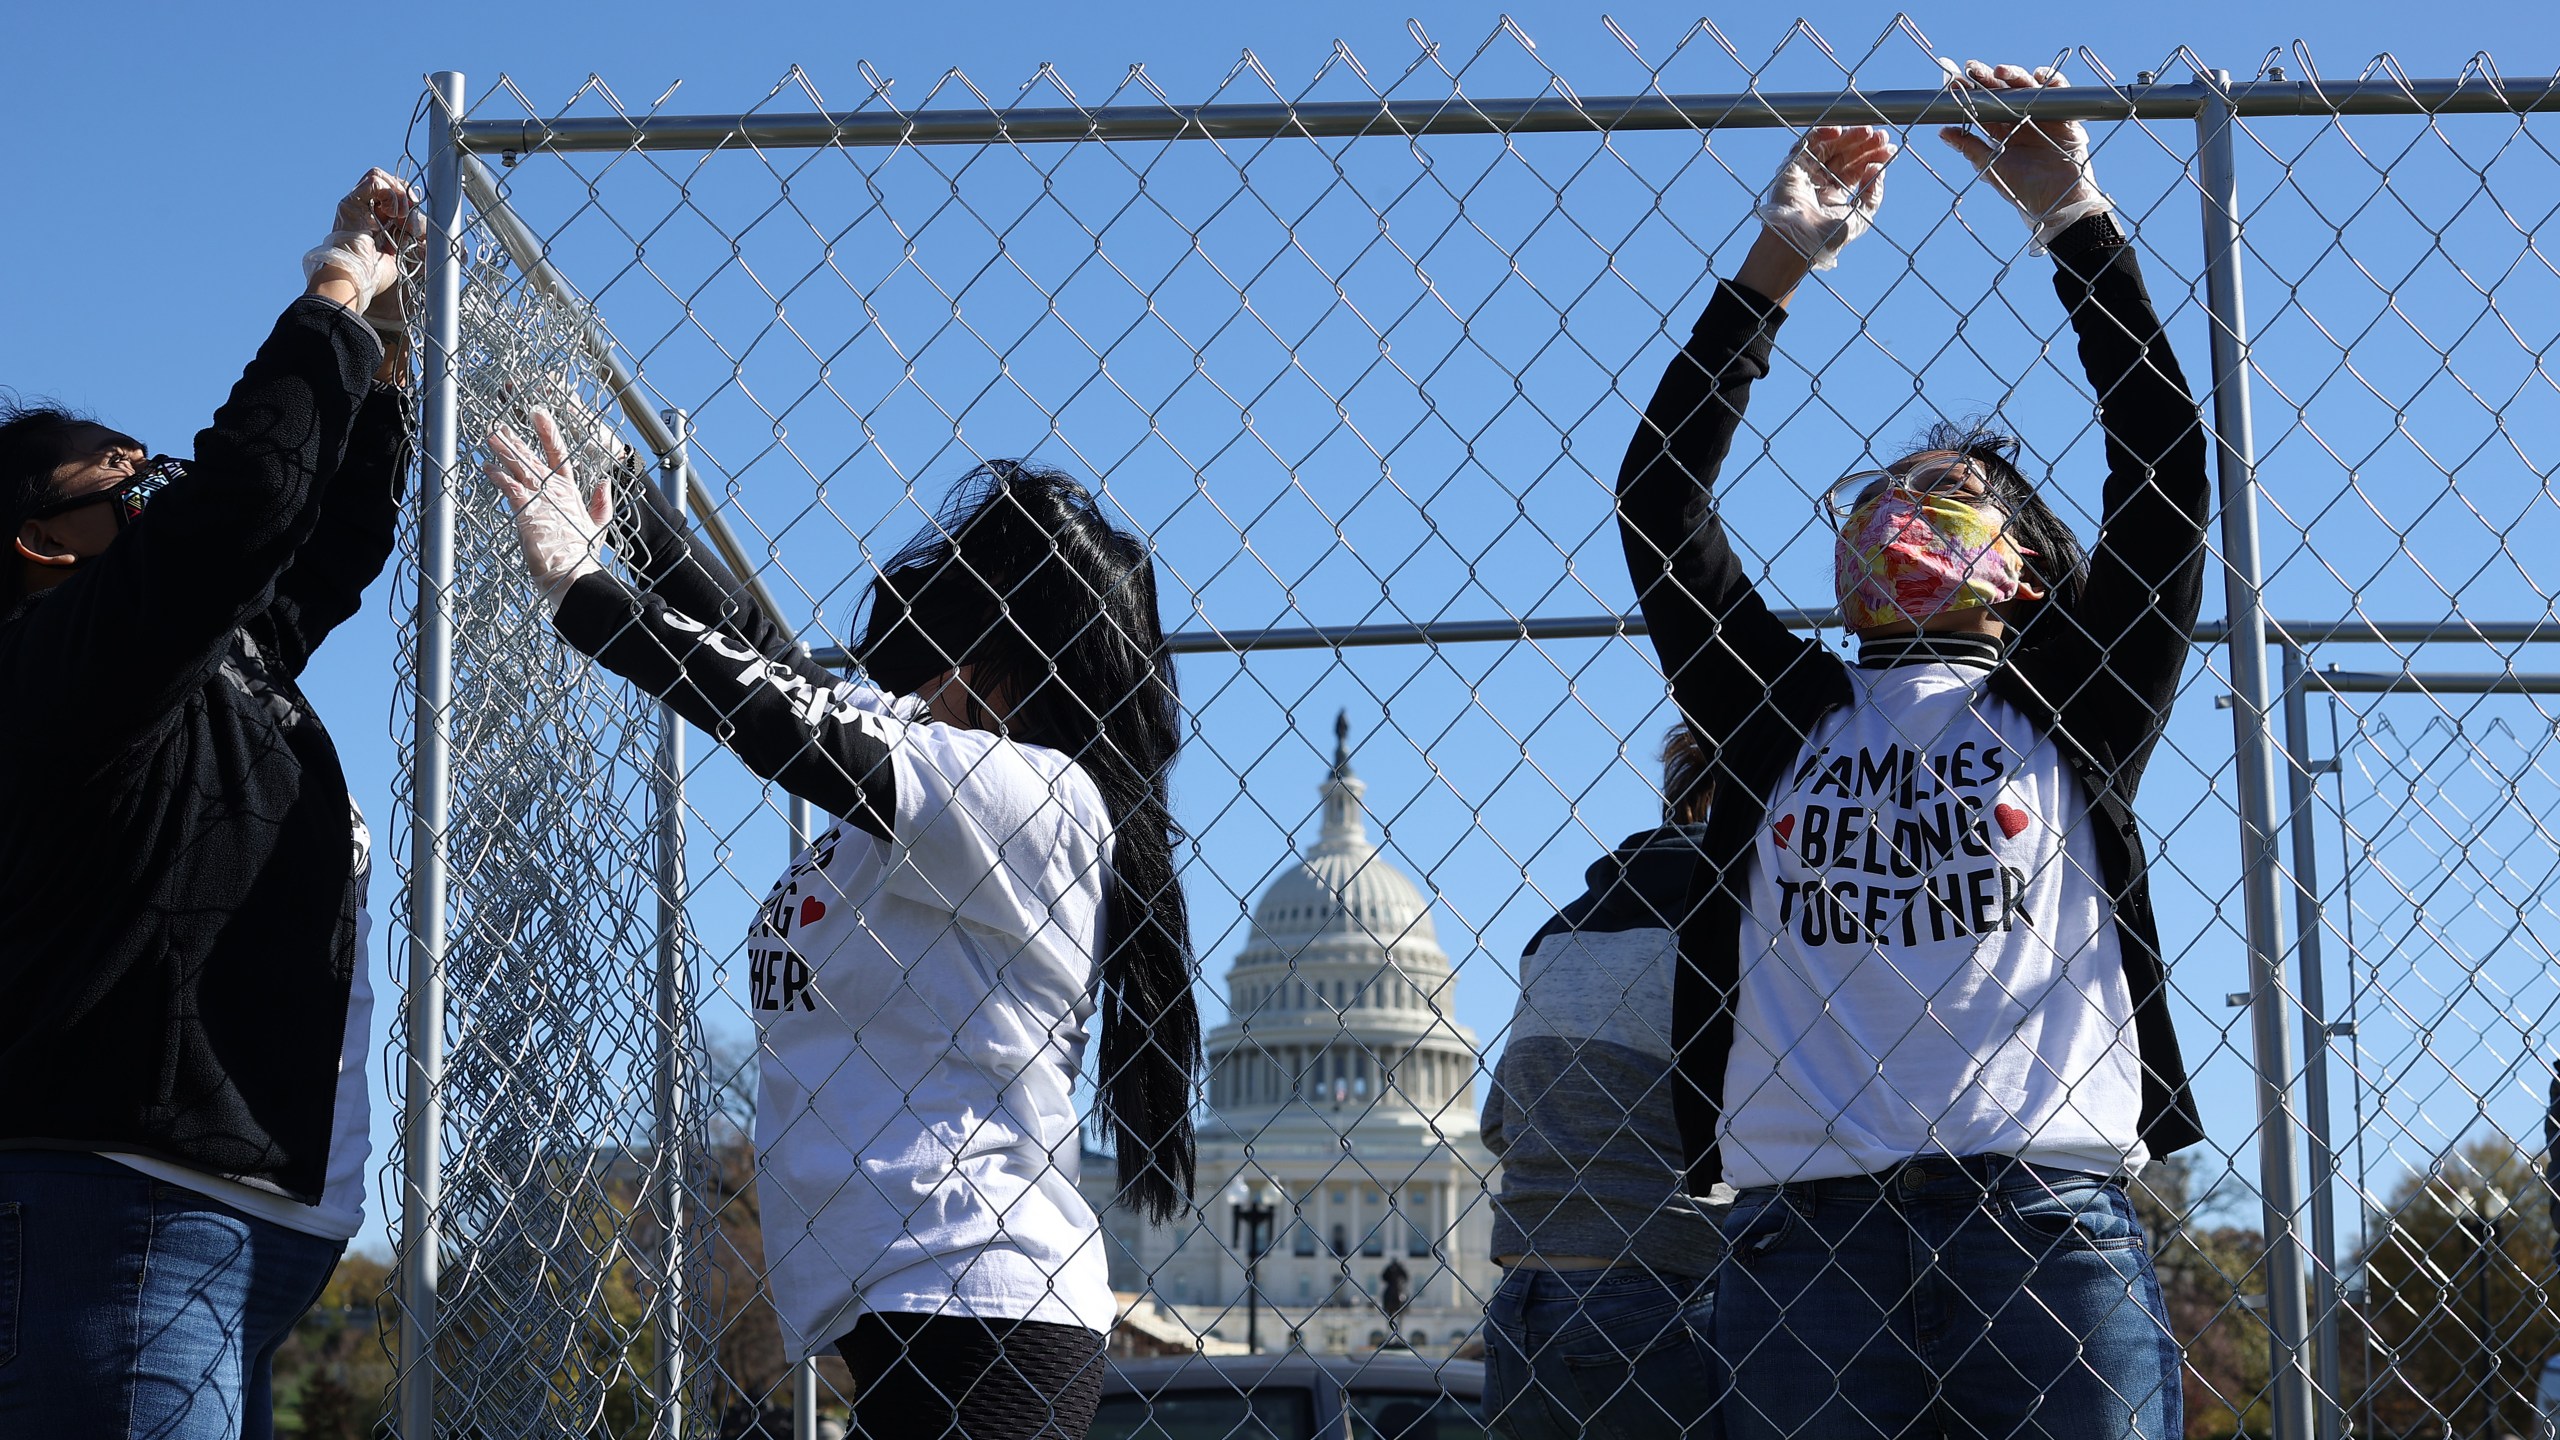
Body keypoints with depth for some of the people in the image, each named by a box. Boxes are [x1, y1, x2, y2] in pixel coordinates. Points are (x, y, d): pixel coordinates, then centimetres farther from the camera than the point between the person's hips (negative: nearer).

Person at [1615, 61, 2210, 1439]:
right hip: (1803, 1237, 1)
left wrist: (2076, 217, 13)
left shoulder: (2062, 708, 18)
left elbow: (2167, 474, 11)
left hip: (2050, 1223, -1)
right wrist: (1776, 261, 19)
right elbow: (1657, 501, 19)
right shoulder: (1782, 714, 21)